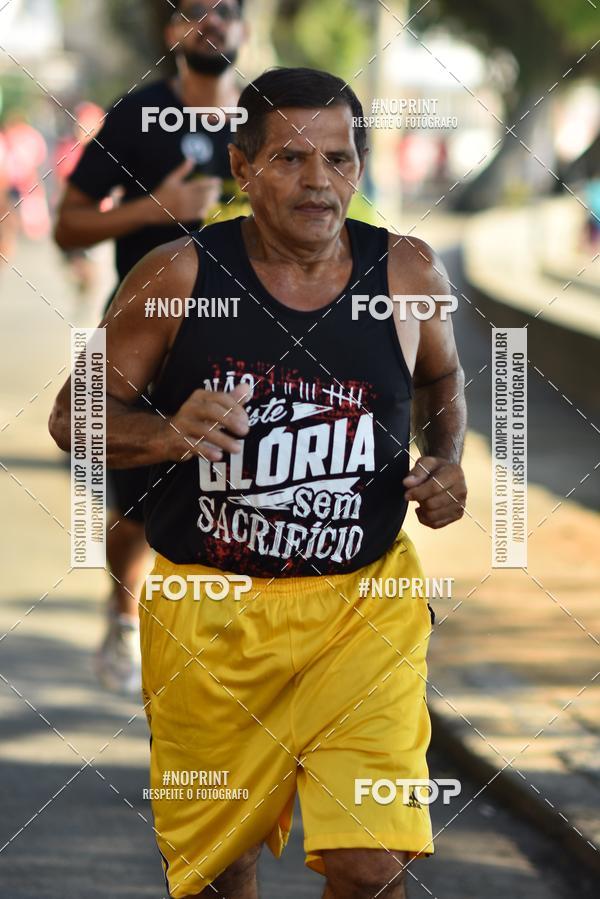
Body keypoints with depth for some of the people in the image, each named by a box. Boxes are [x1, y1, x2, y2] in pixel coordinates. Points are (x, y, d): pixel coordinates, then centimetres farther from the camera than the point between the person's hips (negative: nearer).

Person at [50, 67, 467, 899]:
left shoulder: (407, 273, -2)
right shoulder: (179, 276, -8)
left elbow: (441, 377, 20)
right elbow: (73, 414, -2)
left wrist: (446, 460, 0)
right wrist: (167, 434, -22)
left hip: (363, 602, 0)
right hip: (208, 606, 0)